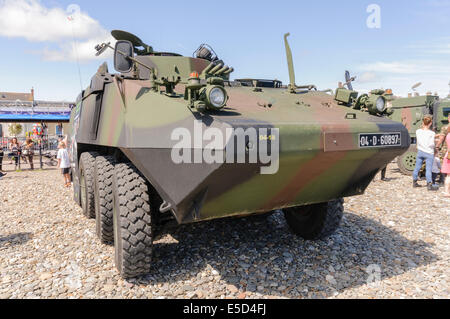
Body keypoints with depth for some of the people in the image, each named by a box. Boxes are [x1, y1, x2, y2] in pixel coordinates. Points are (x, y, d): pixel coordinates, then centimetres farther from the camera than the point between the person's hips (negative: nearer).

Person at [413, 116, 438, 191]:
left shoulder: (418, 131, -2)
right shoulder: (431, 133, -14)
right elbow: (431, 144, -16)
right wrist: (435, 146, 6)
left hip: (420, 152, 4)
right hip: (429, 153, -4)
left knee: (417, 168, 13)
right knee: (429, 169, -2)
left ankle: (414, 182, 23)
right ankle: (429, 185, -2)